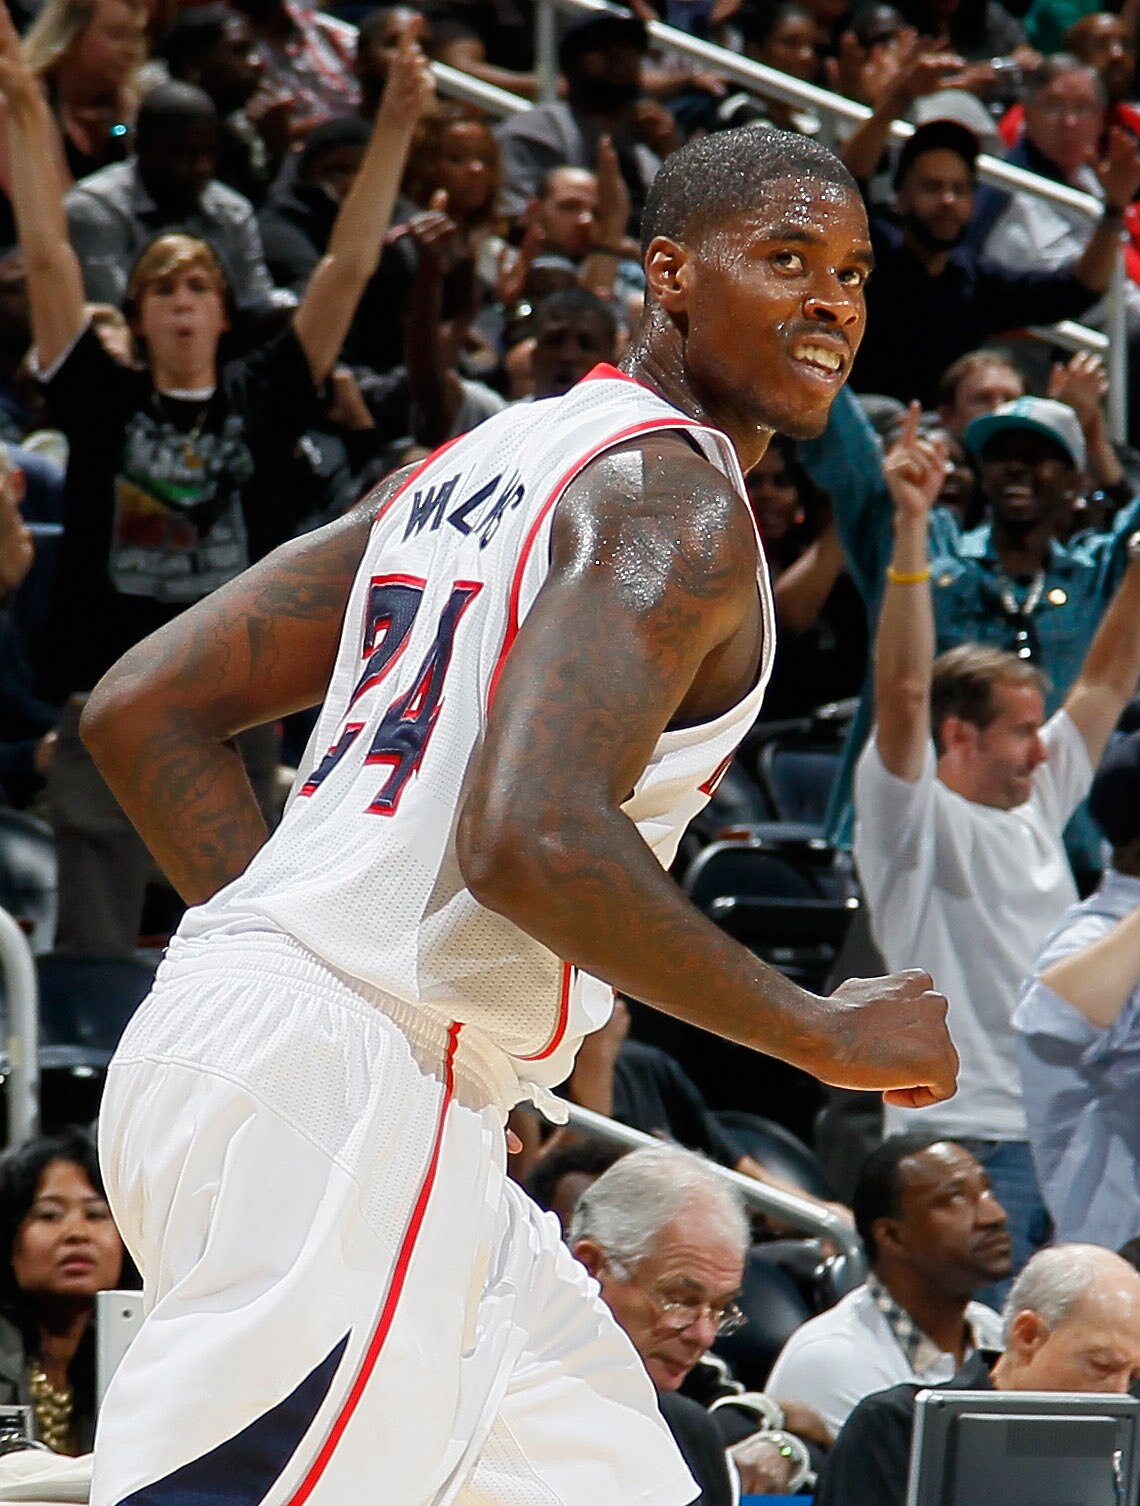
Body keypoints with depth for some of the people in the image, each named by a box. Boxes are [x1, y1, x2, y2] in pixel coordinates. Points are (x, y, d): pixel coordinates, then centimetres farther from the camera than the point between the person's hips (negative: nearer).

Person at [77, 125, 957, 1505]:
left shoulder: (468, 467, 18)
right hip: (337, 1085, -10)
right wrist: (826, 1038, -13)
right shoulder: (680, 501, -9)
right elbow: (536, 843, -25)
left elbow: (140, 713, 17)